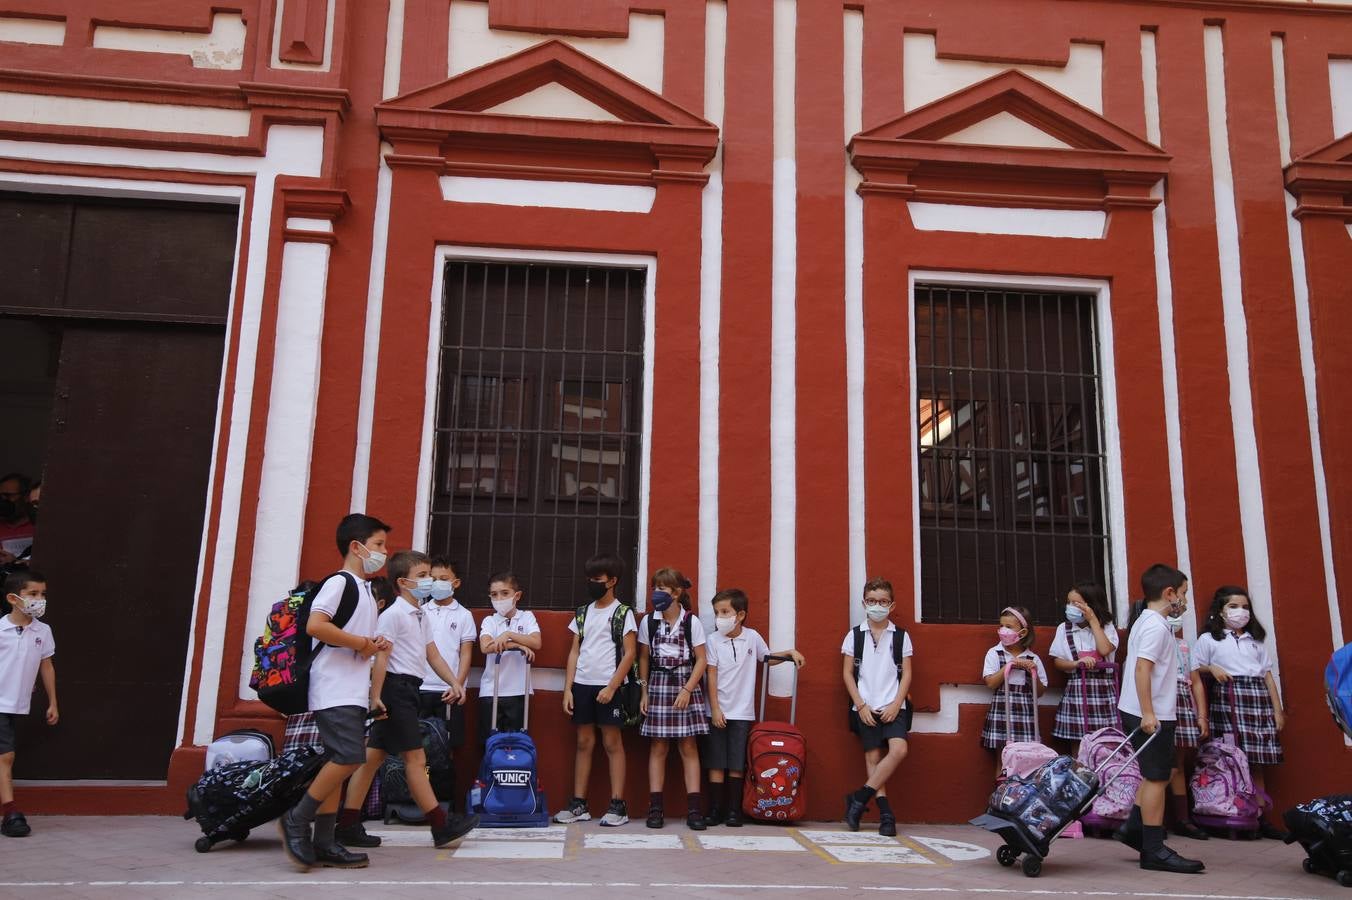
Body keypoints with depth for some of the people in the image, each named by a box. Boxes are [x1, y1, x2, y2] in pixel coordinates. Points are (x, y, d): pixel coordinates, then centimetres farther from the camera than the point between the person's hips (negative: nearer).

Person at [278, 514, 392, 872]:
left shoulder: (366, 589, 20)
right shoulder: (339, 581, -9)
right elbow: (315, 626, -23)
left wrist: (375, 645, 8)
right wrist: (361, 644, -15)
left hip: (353, 691, 9)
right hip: (334, 690, -9)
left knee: (338, 763, 7)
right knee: (350, 757, -17)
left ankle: (323, 842, 10)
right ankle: (297, 820, -3)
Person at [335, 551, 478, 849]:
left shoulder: (421, 616, 18)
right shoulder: (394, 614, -11)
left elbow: (432, 655, 21)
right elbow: (381, 657, -17)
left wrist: (453, 682, 14)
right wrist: (376, 697, -22)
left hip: (407, 690, 10)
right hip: (396, 688, -10)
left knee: (373, 757, 9)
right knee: (416, 758, -5)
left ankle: (348, 826, 13)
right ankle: (442, 827, 1)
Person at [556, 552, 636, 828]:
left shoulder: (623, 613, -2)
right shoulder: (583, 613, 12)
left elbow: (630, 654, -7)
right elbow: (574, 652, 12)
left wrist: (611, 687, -14)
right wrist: (568, 688, 5)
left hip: (608, 687, -5)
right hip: (582, 685, 5)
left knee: (612, 743, -1)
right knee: (584, 743, 8)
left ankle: (618, 806, 3)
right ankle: (579, 804, 14)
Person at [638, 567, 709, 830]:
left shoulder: (692, 622, -3)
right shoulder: (649, 622, 3)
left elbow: (701, 660, -3)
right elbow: (644, 658, 8)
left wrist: (687, 690, -11)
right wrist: (644, 692, 3)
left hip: (686, 685, -2)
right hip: (658, 684, 2)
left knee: (688, 746, 0)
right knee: (658, 747, 3)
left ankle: (694, 808, 3)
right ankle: (655, 808, 7)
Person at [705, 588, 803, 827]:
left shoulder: (752, 637, 1)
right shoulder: (713, 640, -4)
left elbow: (768, 657, 19)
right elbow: (712, 676, -5)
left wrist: (790, 652, 4)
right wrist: (715, 709, -8)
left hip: (742, 712, 1)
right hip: (718, 712, -1)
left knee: (736, 765, 4)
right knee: (716, 764, 1)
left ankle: (733, 811, 12)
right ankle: (715, 810, 8)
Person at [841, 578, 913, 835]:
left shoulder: (901, 636, 6)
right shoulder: (854, 635, 4)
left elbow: (906, 674, 4)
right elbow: (848, 673, 4)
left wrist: (896, 704, -7)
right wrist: (861, 705, -5)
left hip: (892, 707, 0)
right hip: (865, 708, 0)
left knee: (899, 749, -19)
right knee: (873, 757, -2)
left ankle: (859, 799, -11)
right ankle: (885, 814, 1)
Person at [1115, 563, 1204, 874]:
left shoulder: (1146, 622, 16)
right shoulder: (1156, 626, -16)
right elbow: (1142, 668, -24)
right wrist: (1148, 713, -26)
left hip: (1150, 714, 10)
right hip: (1151, 715, -10)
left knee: (1162, 772, 18)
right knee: (1156, 777, -4)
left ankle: (1133, 827, 21)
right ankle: (1153, 850, 2)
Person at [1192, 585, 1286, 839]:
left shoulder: (1255, 640, 20)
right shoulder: (1209, 639, 8)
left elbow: (1268, 675, 18)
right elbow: (1194, 670, 6)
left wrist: (1278, 709, 12)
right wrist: (1211, 668, -14)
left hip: (1258, 698, 4)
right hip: (1228, 697, -4)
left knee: (1257, 762, 2)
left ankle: (1260, 816, 5)